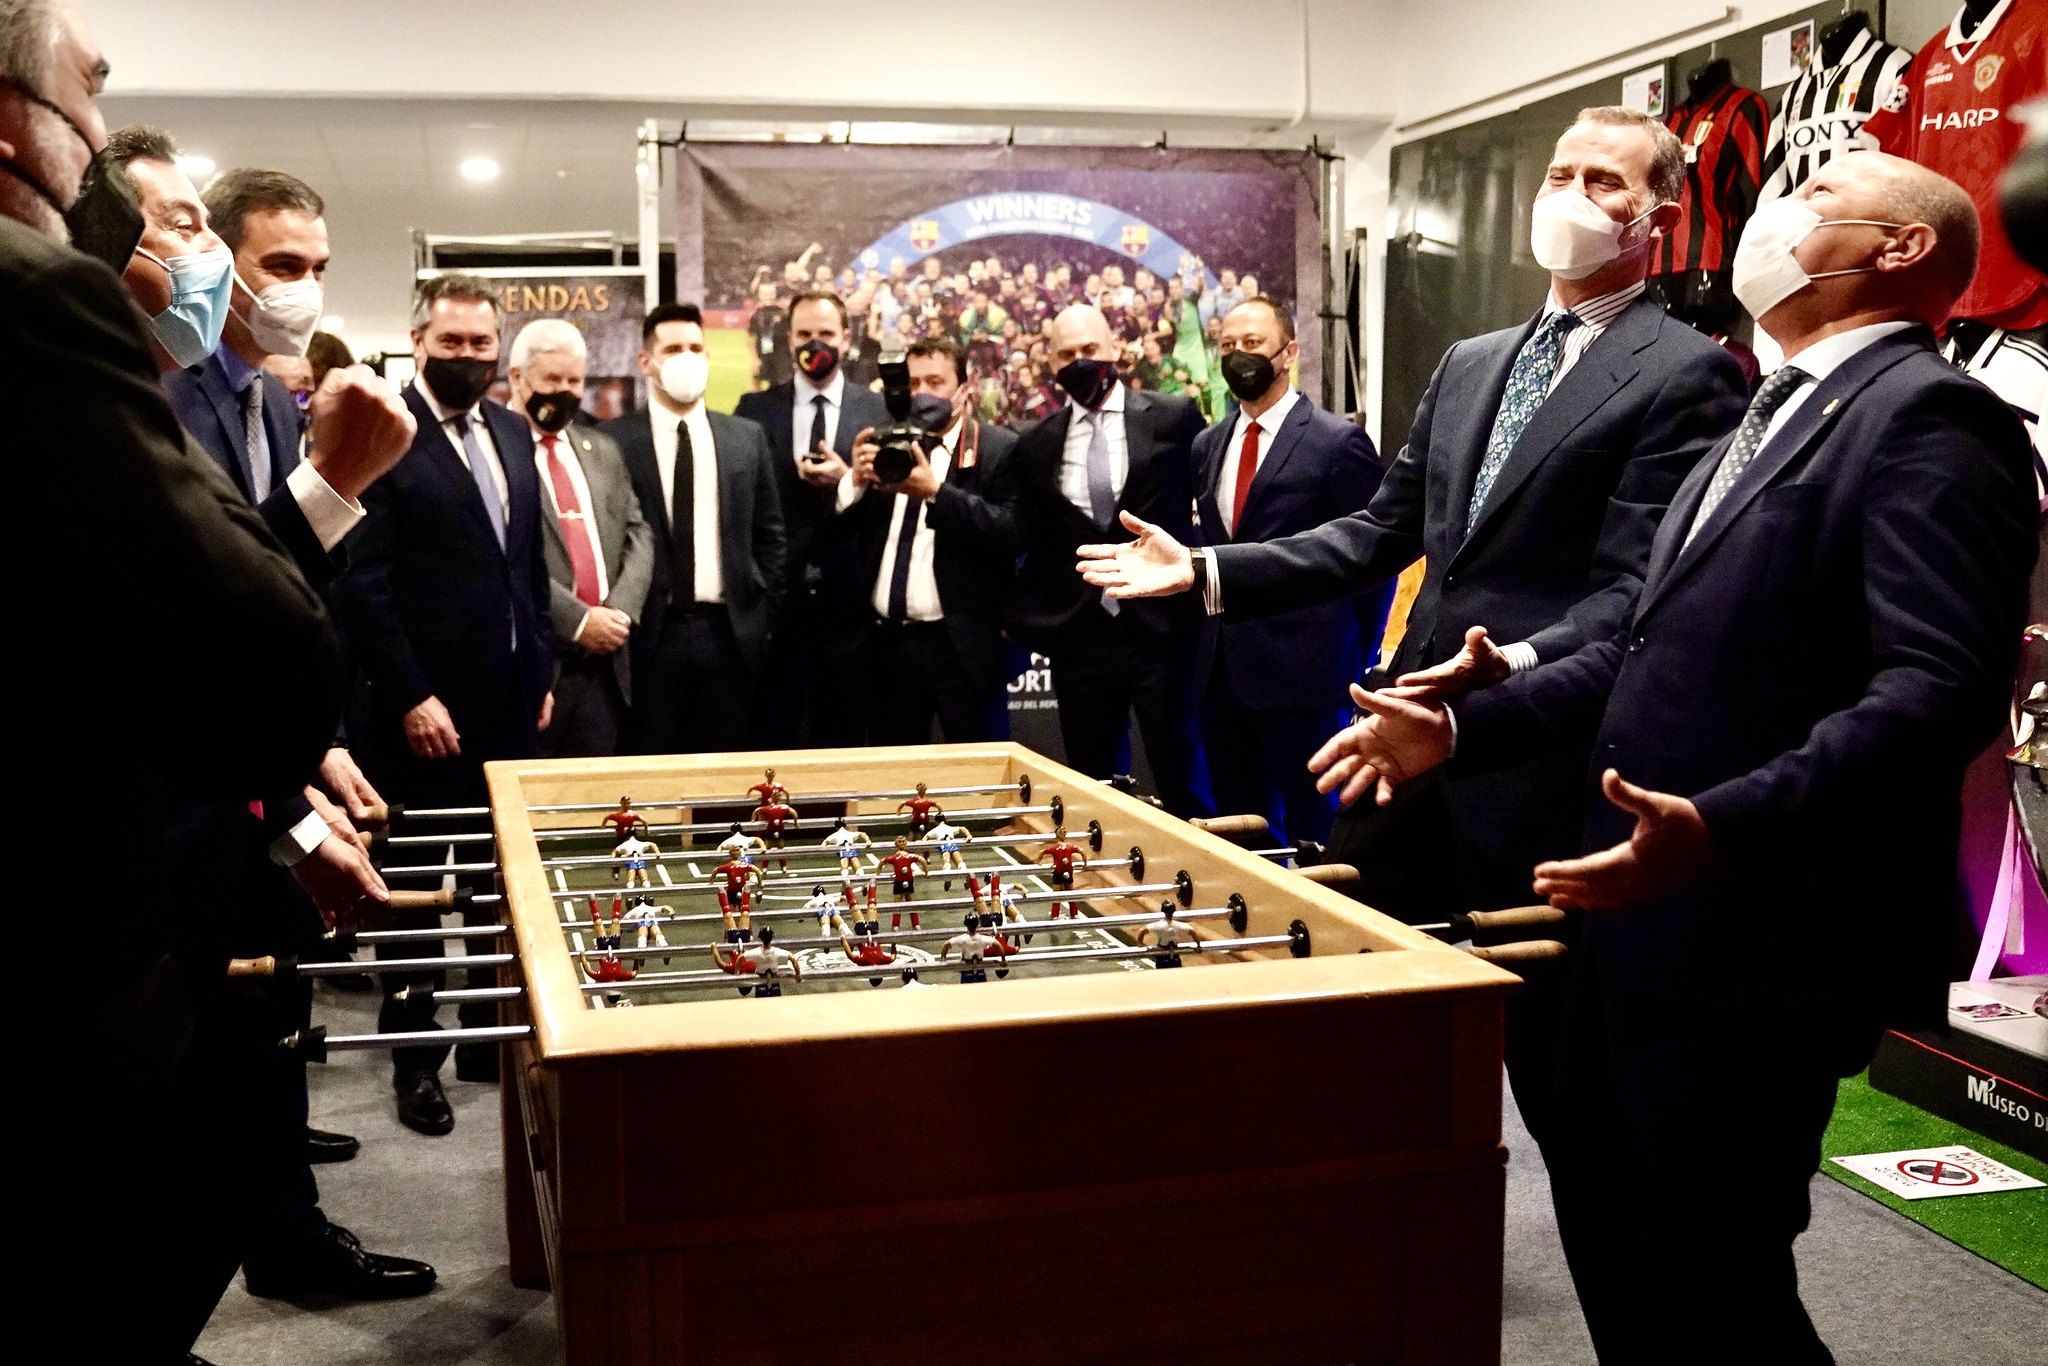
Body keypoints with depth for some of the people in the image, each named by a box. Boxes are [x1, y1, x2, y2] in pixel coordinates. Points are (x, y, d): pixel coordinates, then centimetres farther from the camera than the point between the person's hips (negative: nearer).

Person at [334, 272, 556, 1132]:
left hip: (512, 703, 6)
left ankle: (492, 1035, 25)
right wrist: (410, 697, -15)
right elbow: (363, 583, -14)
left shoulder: (513, 433, 11)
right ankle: (414, 1054, 22)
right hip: (425, 707, -6)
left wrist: (542, 671, 12)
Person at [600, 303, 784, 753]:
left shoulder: (746, 437, 10)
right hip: (649, 633, -2)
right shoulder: (612, 440, 0)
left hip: (729, 632, 3)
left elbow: (769, 533, 13)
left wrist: (760, 611, 6)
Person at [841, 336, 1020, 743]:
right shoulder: (884, 444, 13)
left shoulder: (999, 449, -2)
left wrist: (936, 491, -24)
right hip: (887, 642, 5)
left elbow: (1011, 531, -15)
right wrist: (856, 481, -12)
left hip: (960, 645, -5)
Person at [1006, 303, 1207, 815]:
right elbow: (1027, 537, 12)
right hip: (1077, 639, 3)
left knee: (1180, 782, 1)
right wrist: (1023, 618, 4)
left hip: (1161, 631, -3)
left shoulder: (1175, 418, 0)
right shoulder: (1035, 445, 8)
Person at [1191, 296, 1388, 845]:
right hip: (1221, 670, 6)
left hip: (1301, 668, -6)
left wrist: (1354, 661, -3)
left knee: (1312, 830, 3)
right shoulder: (1207, 446, 12)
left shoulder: (1339, 441, -7)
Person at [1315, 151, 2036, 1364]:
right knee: (1606, 1226, 20)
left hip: (1760, 942, -10)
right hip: (1646, 920, 10)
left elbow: (1942, 687, -25)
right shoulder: (1775, 418, 19)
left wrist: (1724, 830, -36)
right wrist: (1463, 727, 12)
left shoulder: (1930, 419, -12)